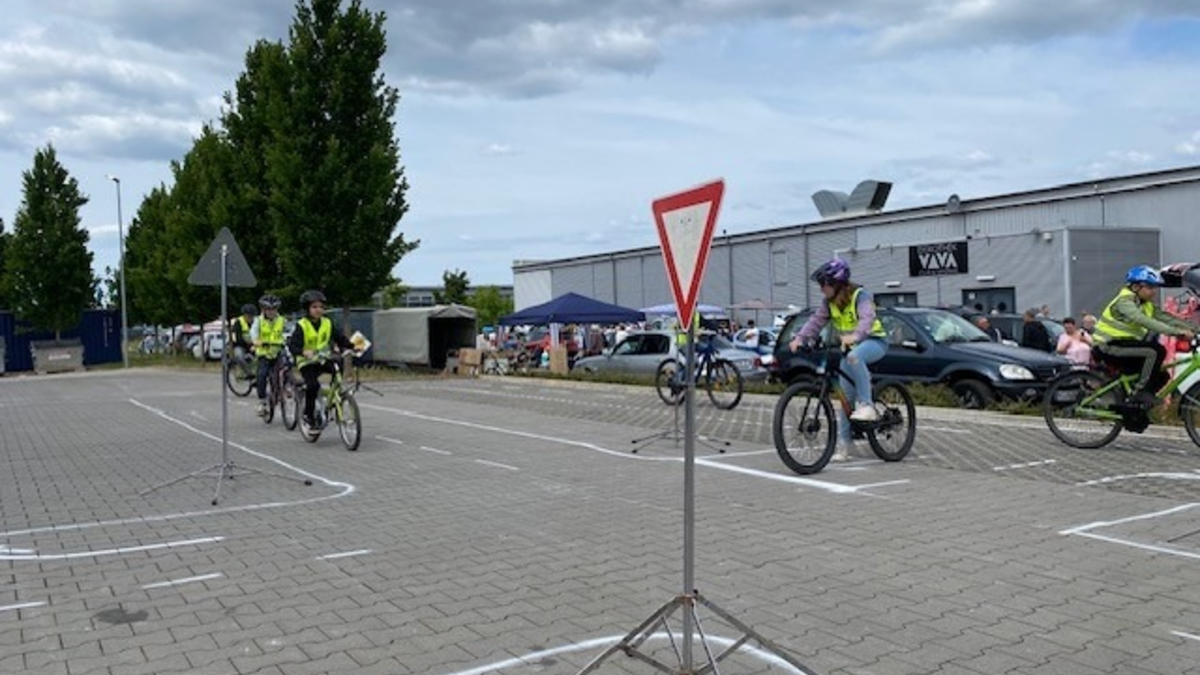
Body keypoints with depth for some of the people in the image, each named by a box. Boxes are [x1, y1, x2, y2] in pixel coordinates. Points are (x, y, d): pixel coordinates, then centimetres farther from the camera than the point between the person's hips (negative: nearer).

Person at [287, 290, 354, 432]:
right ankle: (307, 417, -8)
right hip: (307, 362, -4)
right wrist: (304, 352, -39)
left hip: (323, 360, 4)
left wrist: (352, 346, -19)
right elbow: (292, 345, -18)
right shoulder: (302, 326, -10)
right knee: (313, 386, -25)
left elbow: (340, 337, -1)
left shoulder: (328, 323, 2)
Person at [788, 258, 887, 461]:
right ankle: (844, 443, 8)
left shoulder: (860, 295, -19)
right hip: (848, 348, 7)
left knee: (854, 356, -41)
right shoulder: (829, 302, 1)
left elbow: (867, 318, -36)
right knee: (845, 396, 2)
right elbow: (816, 320, -9)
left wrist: (854, 336, -55)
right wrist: (799, 338, -26)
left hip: (873, 341, -7)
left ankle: (866, 404, -32)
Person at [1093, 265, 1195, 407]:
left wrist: (1192, 329, -13)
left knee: (1161, 376, 5)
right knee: (1156, 350, -24)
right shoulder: (1125, 301, -17)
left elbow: (1166, 318, 2)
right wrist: (1178, 332, -38)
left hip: (1124, 345, 9)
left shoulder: (1147, 305, 11)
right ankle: (1141, 392, -18)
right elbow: (1145, 322, -32)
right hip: (1109, 347, -9)